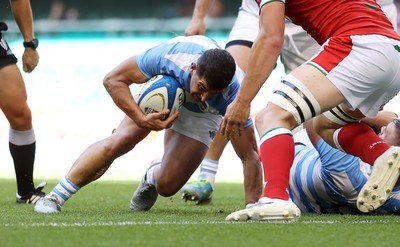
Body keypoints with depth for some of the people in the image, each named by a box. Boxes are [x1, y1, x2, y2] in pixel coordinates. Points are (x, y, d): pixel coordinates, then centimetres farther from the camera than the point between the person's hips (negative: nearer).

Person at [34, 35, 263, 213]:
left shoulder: (233, 93, -40)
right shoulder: (169, 55, -41)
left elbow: (251, 155, -35)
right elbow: (113, 80, -28)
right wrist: (142, 119, -39)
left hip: (201, 116, 0)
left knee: (167, 186, -10)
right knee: (118, 142, -22)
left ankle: (154, 175, 29)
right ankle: (55, 197, -9)